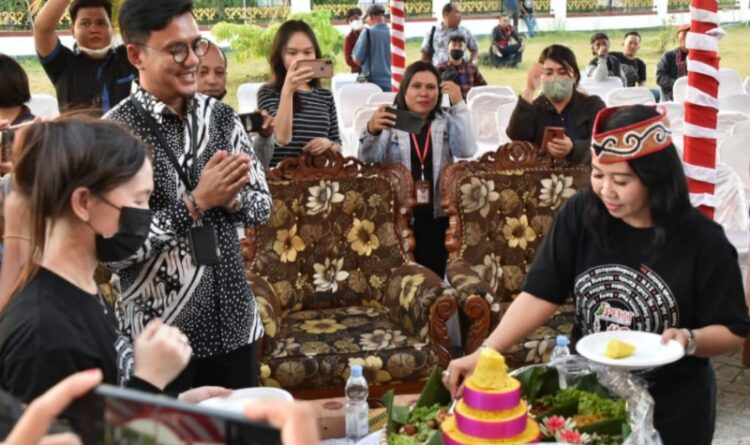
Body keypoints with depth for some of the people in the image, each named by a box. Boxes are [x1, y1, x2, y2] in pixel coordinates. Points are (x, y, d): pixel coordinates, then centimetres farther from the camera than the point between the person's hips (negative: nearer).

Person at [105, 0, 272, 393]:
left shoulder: (221, 116, 1)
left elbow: (262, 205, 7)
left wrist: (229, 198, -14)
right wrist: (196, 202, -22)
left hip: (234, 321, 5)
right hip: (159, 334, -5)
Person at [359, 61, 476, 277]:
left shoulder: (447, 122, 11)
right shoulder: (389, 121, 2)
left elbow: (467, 151, -6)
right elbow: (368, 161, -11)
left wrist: (459, 105, -11)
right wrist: (371, 132, -32)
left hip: (436, 217, 2)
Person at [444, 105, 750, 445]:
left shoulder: (702, 241, -18)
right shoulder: (580, 215, -12)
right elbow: (540, 294, -14)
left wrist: (690, 340, -29)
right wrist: (484, 353, -25)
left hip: (671, 407, -2)